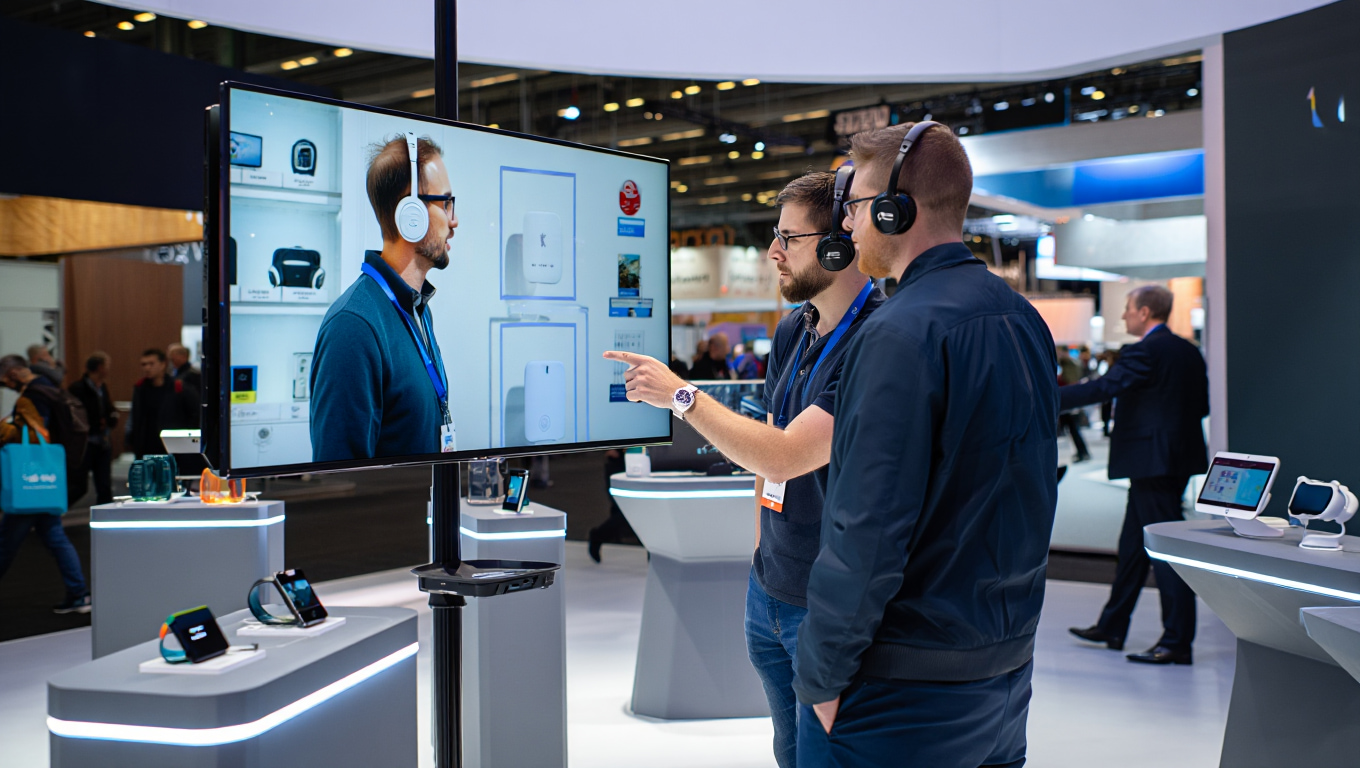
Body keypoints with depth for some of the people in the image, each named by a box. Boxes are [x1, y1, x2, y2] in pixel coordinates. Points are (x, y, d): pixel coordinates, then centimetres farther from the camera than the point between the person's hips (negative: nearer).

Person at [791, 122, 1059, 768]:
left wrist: (820, 677, -15)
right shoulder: (1024, 321, 7)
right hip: (1009, 667, 8)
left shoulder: (902, 334, -21)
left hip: (906, 691, -8)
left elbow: (867, 534, -24)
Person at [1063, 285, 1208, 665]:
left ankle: (1178, 642, -1)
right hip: (1178, 456, 10)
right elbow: (1202, 405, 15)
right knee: (1134, 543, 17)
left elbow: (1103, 388, -24)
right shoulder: (1188, 351, 12)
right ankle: (1111, 627, 27)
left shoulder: (1144, 352, -15)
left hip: (1152, 460, -10)